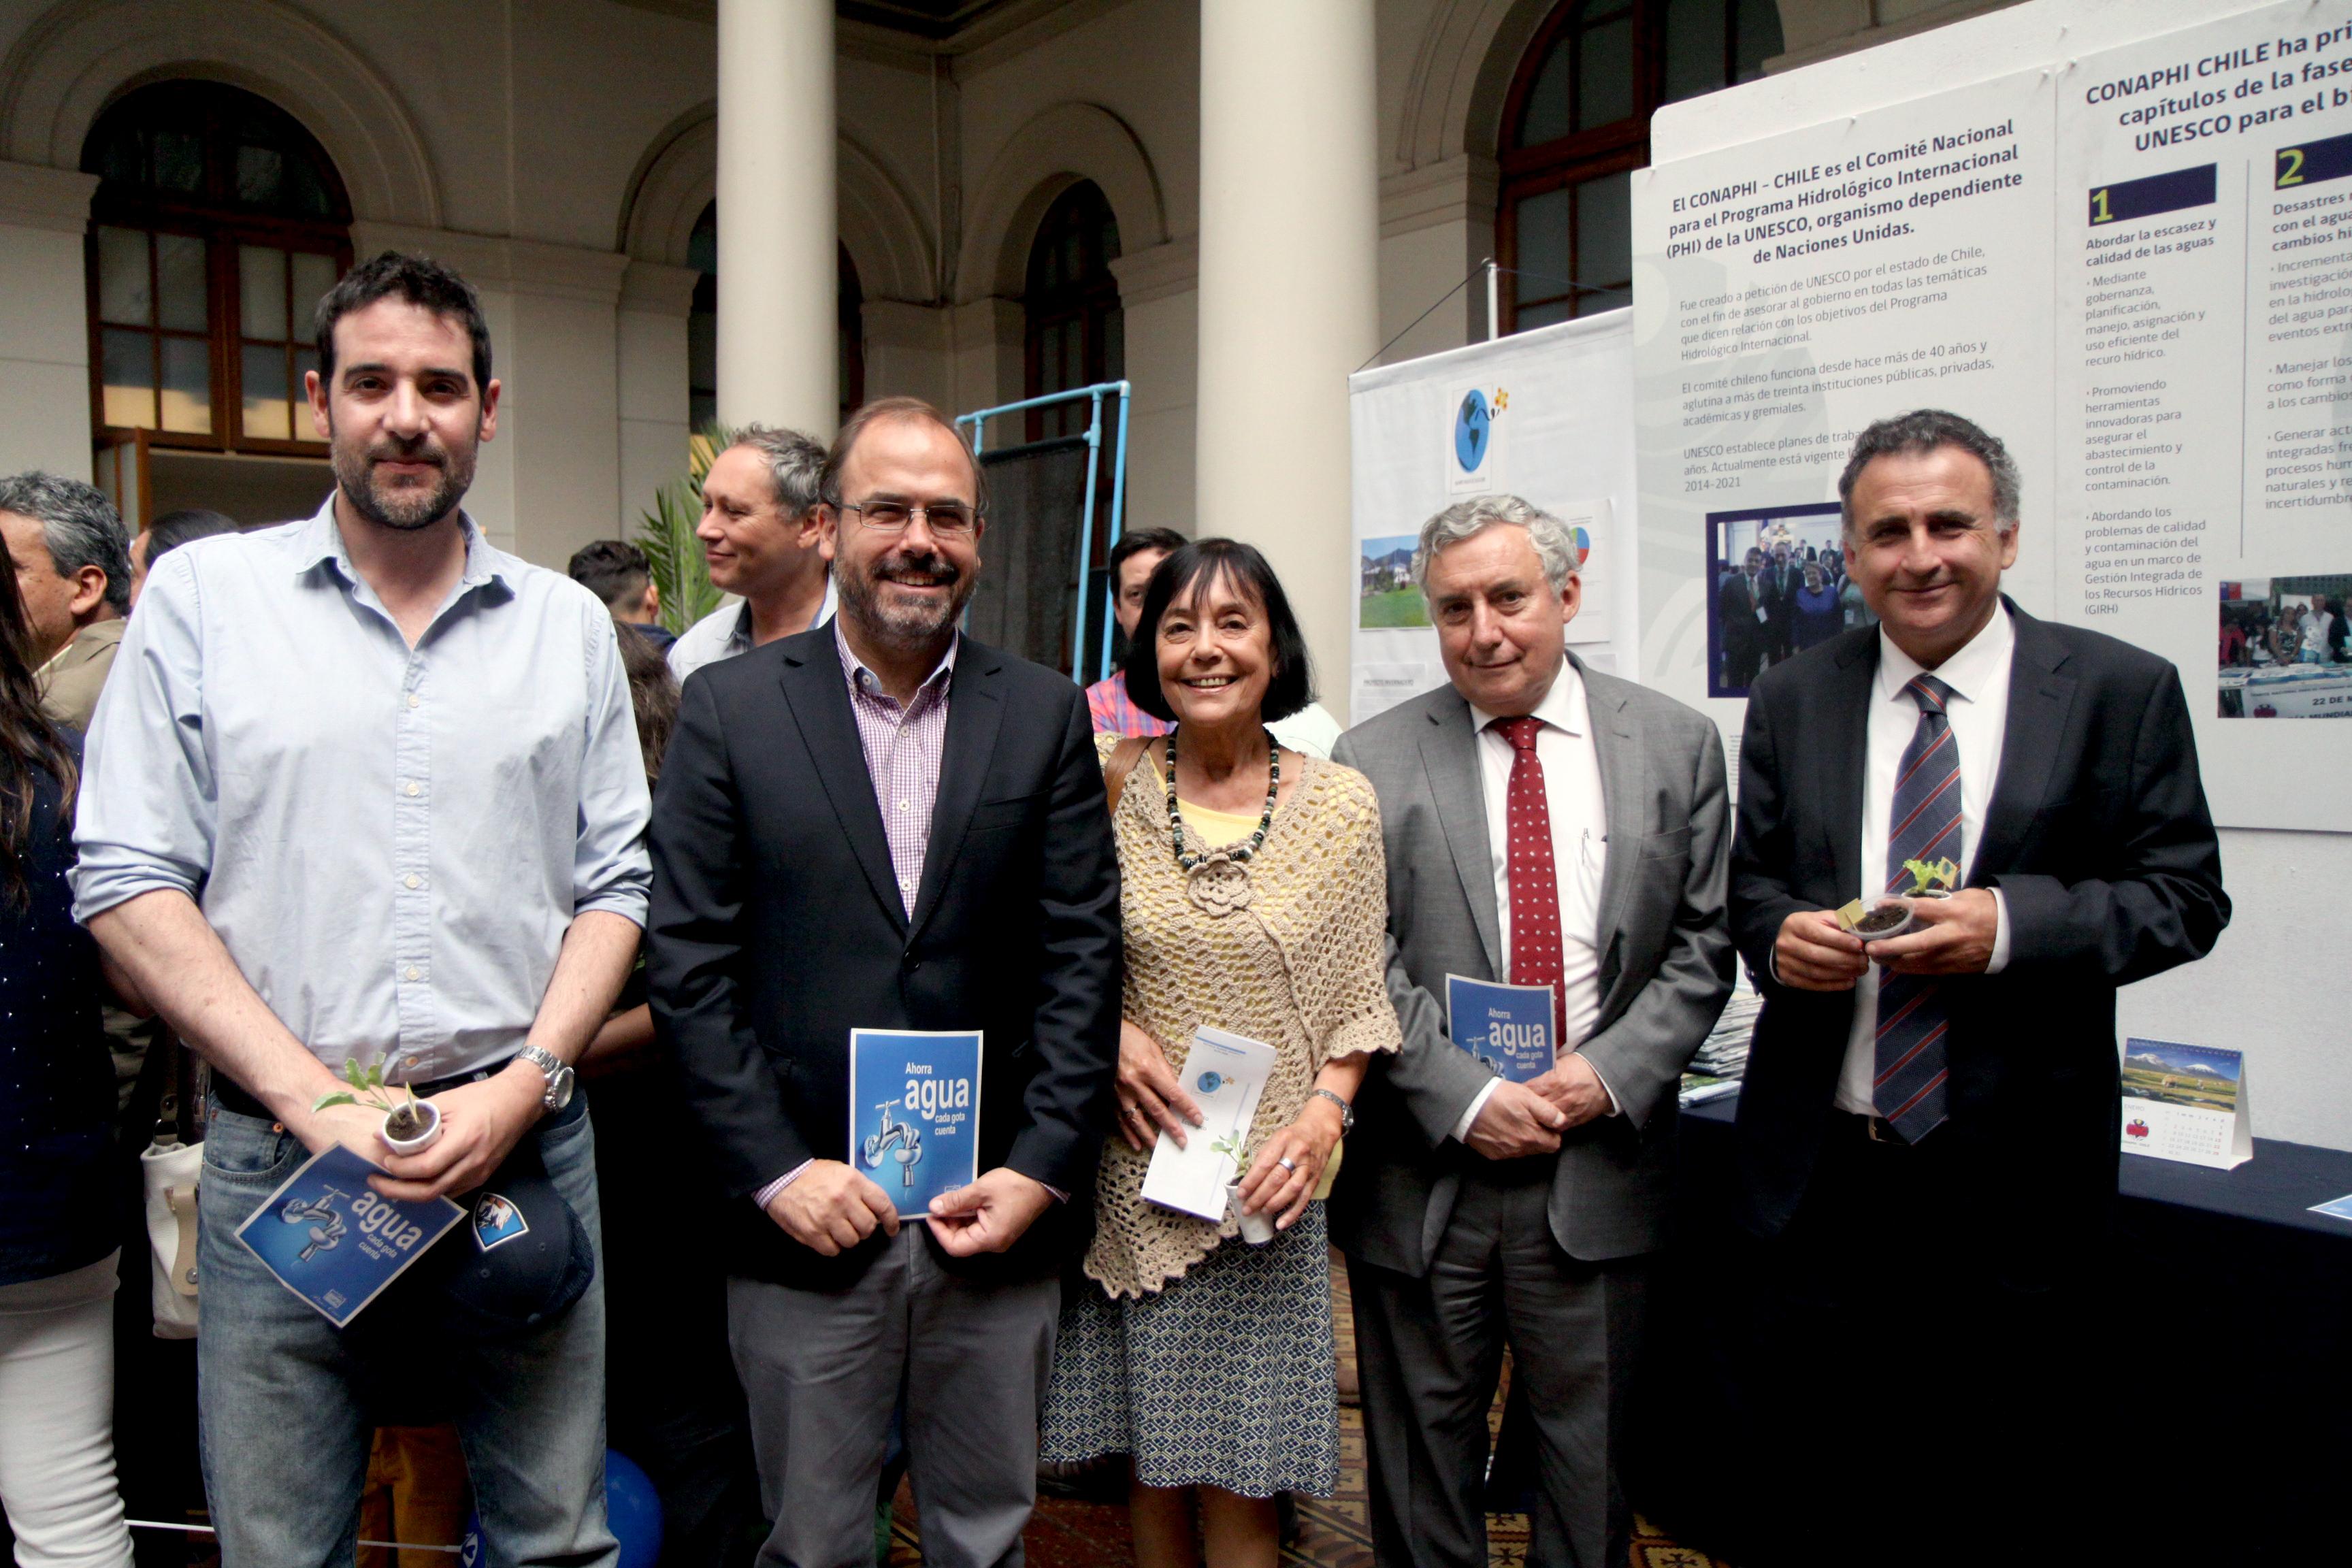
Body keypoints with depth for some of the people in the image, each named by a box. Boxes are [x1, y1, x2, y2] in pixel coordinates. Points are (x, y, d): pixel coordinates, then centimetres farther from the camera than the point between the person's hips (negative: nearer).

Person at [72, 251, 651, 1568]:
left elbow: (616, 885, 6)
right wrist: (316, 1101, -10)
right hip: (281, 1152, -1)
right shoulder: (203, 595, 3)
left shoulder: (569, 625, 7)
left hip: (526, 1149, 1)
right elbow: (129, 881, -2)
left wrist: (523, 1084, -8)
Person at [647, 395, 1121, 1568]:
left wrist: (1043, 1167, -7)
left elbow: (1082, 958, 1)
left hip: (999, 1219, 2)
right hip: (804, 1221, -1)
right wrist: (776, 1170, -10)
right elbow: (689, 966, -4)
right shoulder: (728, 709, 0)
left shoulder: (1046, 714, 4)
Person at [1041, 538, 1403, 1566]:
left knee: (1240, 1480, 6)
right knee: (1149, 1456, 13)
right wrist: (1105, 1031, -11)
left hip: (1266, 1185, 0)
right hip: (1135, 1174, 1)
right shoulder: (1106, 791, -2)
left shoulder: (1341, 805, -1)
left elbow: (1360, 997, 4)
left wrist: (1325, 1111, -11)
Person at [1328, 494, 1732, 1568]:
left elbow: (1699, 947, 3)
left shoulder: (1676, 745, 3)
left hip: (1603, 1167, 1)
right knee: (1423, 1462, 13)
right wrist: (1465, 1098, -13)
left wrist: (1609, 1073, -10)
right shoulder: (1373, 762, -1)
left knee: (1590, 1461, 13)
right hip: (1425, 1173, 0)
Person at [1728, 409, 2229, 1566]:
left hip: (2008, 1177, -2)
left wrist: (2011, 925, -20)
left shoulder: (2121, 692, -2)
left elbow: (2185, 899, -4)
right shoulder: (1791, 700, 7)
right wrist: (1778, 934, -11)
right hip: (1818, 1166, 3)